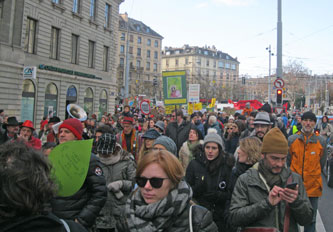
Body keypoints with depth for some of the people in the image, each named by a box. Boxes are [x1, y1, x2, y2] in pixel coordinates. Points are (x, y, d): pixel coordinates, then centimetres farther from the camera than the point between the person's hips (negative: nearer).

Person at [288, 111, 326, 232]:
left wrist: (313, 175, 13)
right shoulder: (292, 139, -3)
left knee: (311, 219, 12)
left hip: (313, 185, 1)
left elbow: (321, 163, 11)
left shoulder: (321, 141, -1)